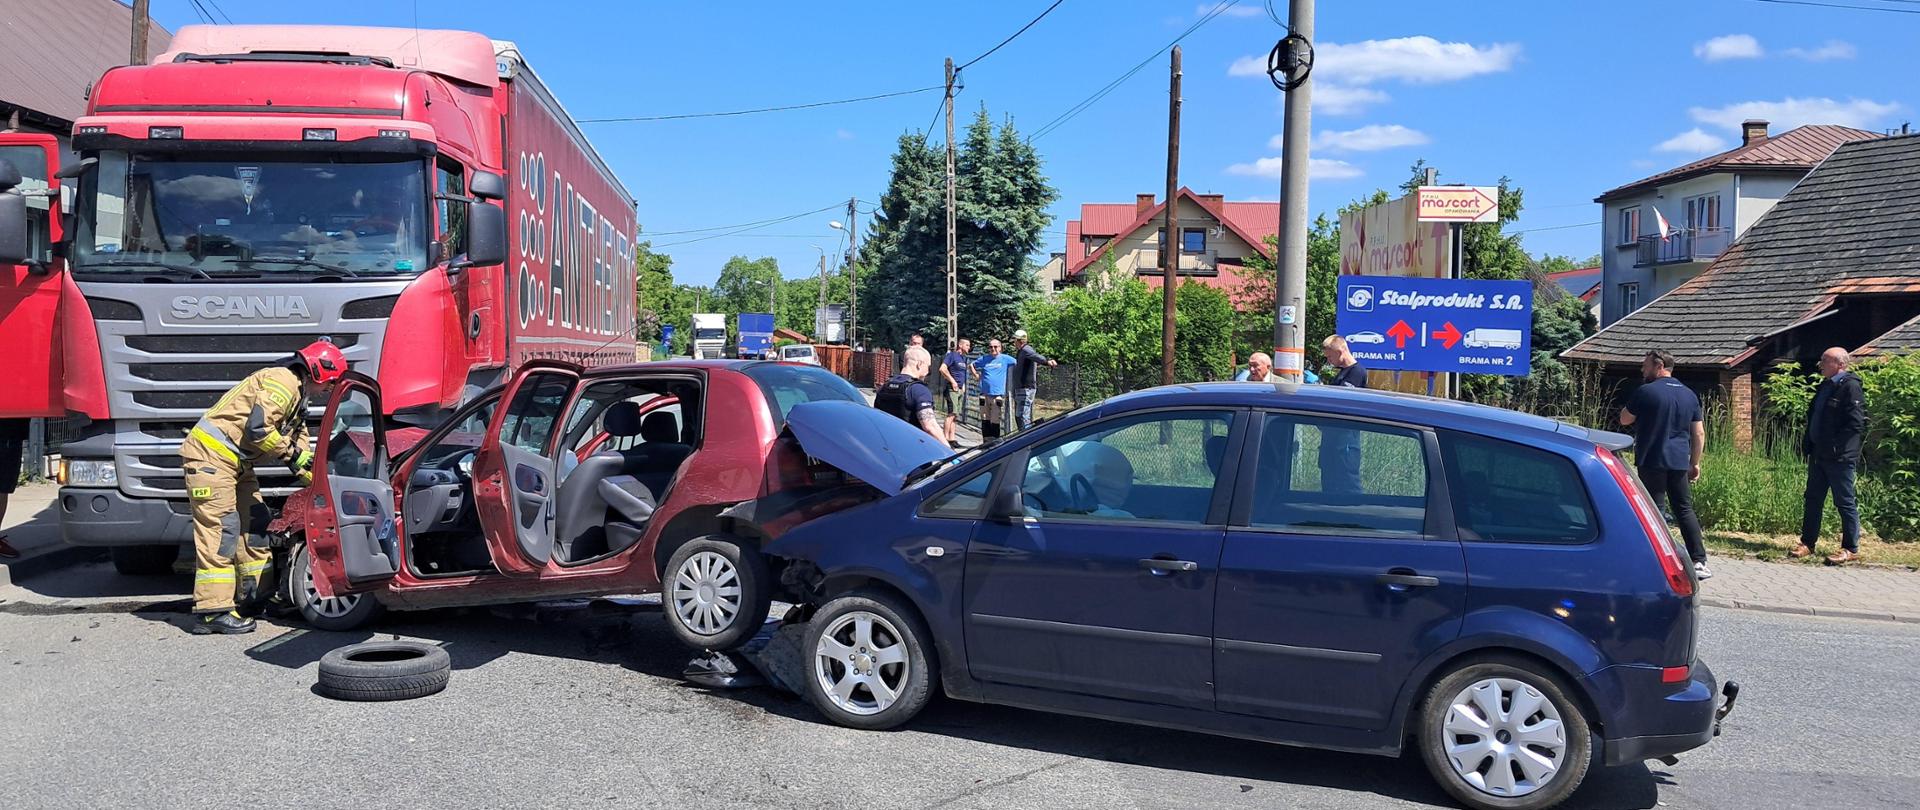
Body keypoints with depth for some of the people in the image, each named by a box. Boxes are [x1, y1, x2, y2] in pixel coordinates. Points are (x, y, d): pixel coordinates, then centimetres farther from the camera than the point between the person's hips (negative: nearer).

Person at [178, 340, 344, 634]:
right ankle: (212, 611, -13)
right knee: (220, 530, -13)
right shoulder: (282, 382, -14)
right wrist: (292, 453, -10)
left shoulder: (297, 397, 19)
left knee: (254, 524, 13)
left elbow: (301, 446, 22)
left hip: (236, 461, 11)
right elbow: (257, 430, -23)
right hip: (211, 455, -11)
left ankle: (256, 598, 21)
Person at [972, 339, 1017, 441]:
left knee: (995, 421, -1)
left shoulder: (1005, 359, 2)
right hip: (984, 394, 3)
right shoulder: (984, 359, 9)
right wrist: (976, 375, 14)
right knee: (985, 421, 6)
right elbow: (972, 365, 24)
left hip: (998, 395, -2)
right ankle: (986, 442, 14)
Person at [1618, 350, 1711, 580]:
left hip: (1652, 461, -5)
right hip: (1679, 462, 6)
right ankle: (1699, 561, 11)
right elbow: (1699, 434, 12)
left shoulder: (1645, 392, -9)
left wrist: (1630, 405, 17)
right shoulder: (1689, 394, 11)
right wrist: (1695, 463, 17)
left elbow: (1624, 420, 2)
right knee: (1685, 510, 12)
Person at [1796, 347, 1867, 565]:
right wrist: (1808, 443, 11)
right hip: (1819, 455, 9)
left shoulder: (1850, 386, -13)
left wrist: (1835, 445, -20)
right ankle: (1807, 543, 22)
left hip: (1840, 457, -9)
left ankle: (1851, 549, 9)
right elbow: (1813, 417, 22)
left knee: (1845, 502, 0)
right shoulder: (1825, 386, 14)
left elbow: (1856, 423, -20)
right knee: (1813, 500, 13)